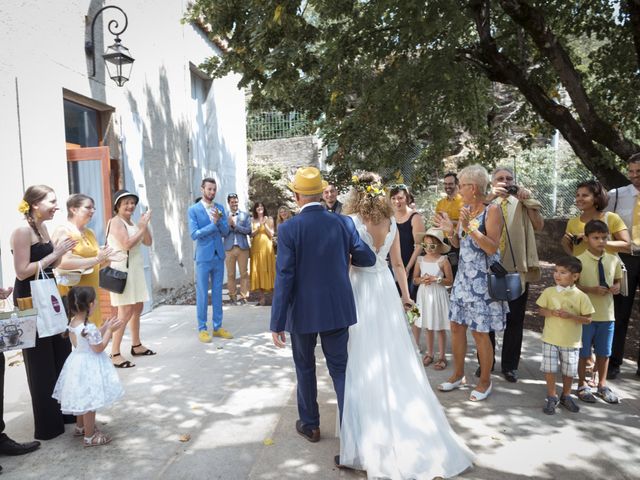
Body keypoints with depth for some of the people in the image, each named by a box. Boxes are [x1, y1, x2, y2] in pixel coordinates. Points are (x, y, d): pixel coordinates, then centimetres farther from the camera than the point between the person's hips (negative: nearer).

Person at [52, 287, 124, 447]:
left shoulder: (72, 322, 0)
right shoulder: (89, 327, -28)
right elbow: (99, 348, -20)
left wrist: (103, 328, 9)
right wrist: (109, 330, -14)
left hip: (78, 363, 10)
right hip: (88, 366, -10)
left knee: (82, 400, 26)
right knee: (89, 402, 3)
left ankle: (80, 427, 43)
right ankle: (89, 436, 15)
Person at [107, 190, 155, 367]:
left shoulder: (131, 222, 15)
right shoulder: (116, 221, -10)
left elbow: (148, 242, 12)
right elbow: (127, 244, -22)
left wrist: (144, 225, -2)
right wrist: (143, 227, -14)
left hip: (135, 270, 9)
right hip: (122, 271, -9)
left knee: (137, 308, 15)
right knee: (126, 311, -13)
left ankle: (136, 346, 28)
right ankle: (115, 354, -8)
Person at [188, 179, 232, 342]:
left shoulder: (220, 208, 8)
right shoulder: (194, 209, -4)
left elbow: (225, 232, 2)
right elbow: (194, 234, -13)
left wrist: (219, 220, -16)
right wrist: (213, 224, -16)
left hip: (219, 255, 4)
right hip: (203, 257, -4)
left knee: (217, 293, 10)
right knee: (202, 294, 3)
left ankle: (217, 327, 19)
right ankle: (202, 329, 12)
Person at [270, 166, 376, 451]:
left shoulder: (289, 228, -14)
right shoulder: (343, 223, -5)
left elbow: (284, 277, -15)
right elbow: (368, 259, 2)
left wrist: (277, 323, -11)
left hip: (303, 311, -2)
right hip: (337, 309, 2)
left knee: (305, 368, 17)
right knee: (340, 368, 13)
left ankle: (310, 425, 33)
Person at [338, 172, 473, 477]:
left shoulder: (352, 221, -10)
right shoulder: (391, 222, 5)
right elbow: (397, 263, 10)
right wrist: (405, 294, 17)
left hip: (360, 289, -5)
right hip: (386, 288, 5)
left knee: (365, 359, 5)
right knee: (393, 357, 15)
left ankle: (370, 437, 16)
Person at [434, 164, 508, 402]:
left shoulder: (492, 209, -11)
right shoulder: (465, 210, 9)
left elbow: (493, 247, -18)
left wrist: (469, 228, -26)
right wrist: (449, 230, -3)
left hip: (482, 279, -7)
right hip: (463, 275, 7)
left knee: (480, 333, 1)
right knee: (456, 326, 12)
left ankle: (485, 382, 20)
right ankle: (458, 374, 28)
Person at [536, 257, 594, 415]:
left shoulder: (581, 296, -9)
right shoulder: (549, 292, -5)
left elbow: (588, 319, -6)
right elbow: (541, 310, 3)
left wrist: (570, 315, -22)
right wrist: (551, 312, -18)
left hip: (571, 341, 0)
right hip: (550, 339, 1)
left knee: (569, 371, 13)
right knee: (549, 368, 1)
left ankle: (566, 396, 35)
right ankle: (551, 397, 20)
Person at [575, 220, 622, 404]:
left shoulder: (614, 260, 3)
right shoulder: (579, 261, -11)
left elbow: (617, 280, 15)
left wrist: (617, 287, -6)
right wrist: (591, 289, -22)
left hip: (607, 314, 4)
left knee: (604, 352, 16)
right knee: (583, 352, 8)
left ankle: (602, 385, 33)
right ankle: (582, 385, 24)